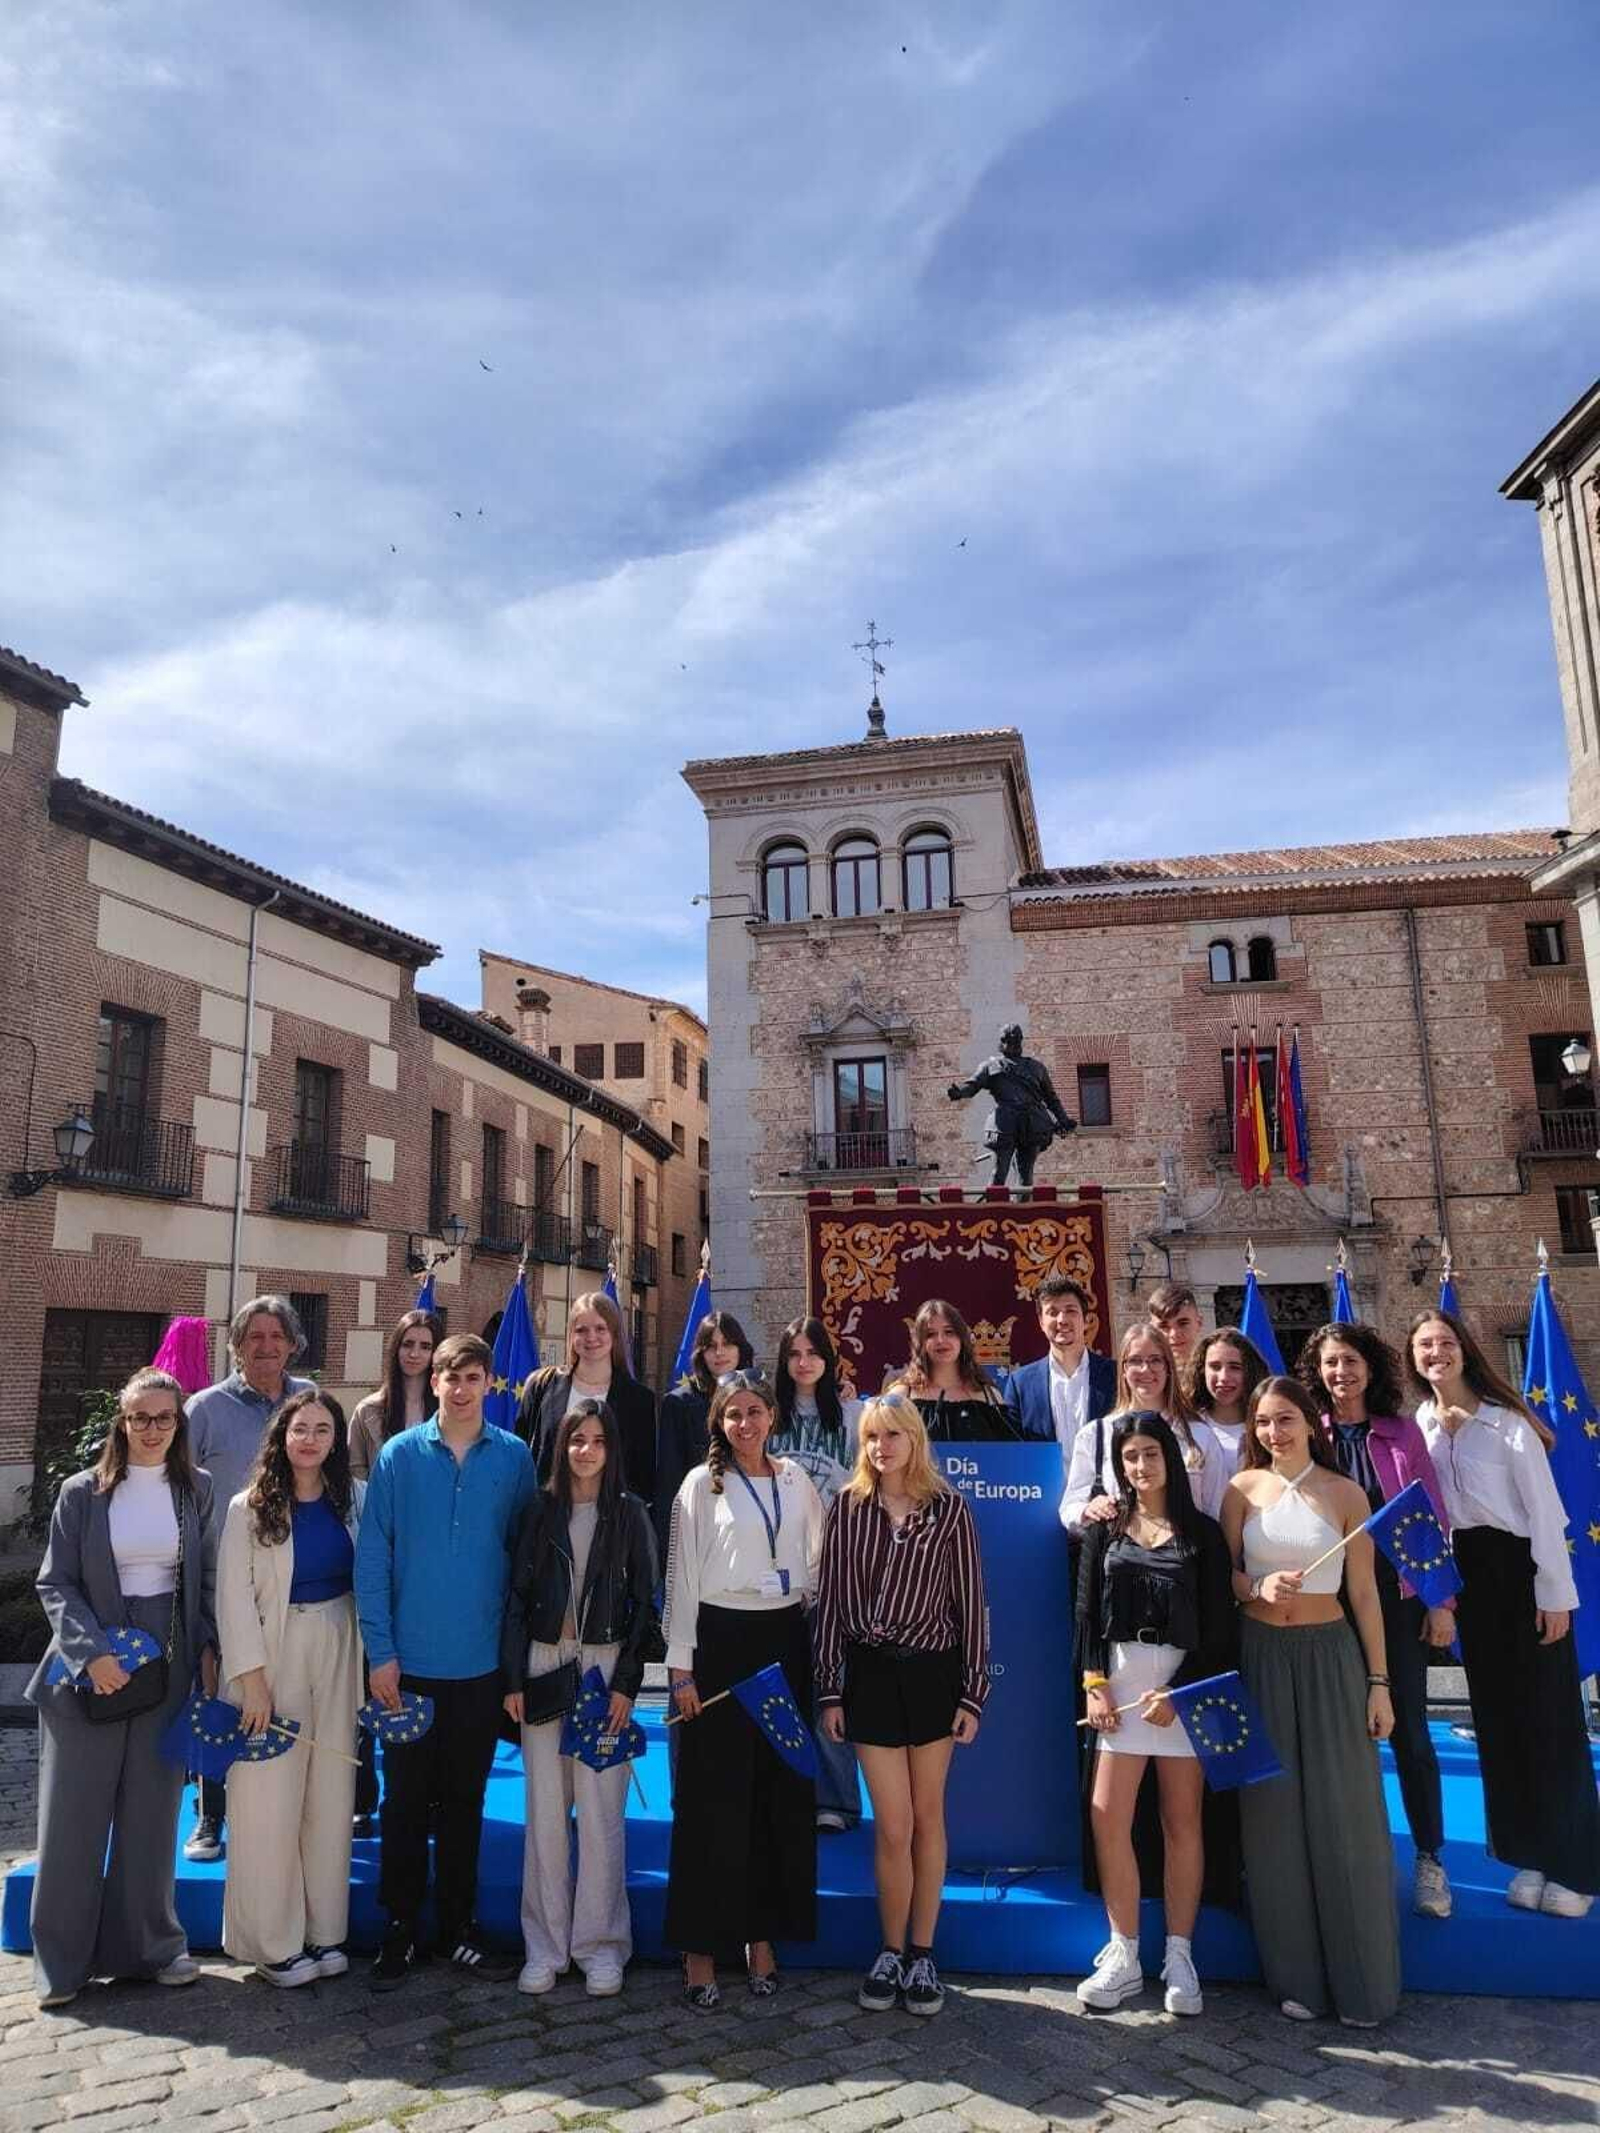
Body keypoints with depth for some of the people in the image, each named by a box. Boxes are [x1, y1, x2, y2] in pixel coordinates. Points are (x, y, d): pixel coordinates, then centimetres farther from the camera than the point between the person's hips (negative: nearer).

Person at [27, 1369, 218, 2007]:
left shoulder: (197, 1491, 1)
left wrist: (208, 1646, -4)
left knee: (152, 1812, 10)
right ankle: (62, 1959, 22)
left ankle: (149, 1944, 25)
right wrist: (90, 1652, -15)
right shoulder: (83, 1493, -4)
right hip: (88, 1668, -1)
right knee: (75, 1815, 7)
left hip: (168, 1668, 2)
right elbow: (55, 1583, -4)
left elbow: (208, 1579, 6)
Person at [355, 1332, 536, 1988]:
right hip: (409, 1662, -1)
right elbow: (372, 1557, -4)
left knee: (465, 1799, 14)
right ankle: (399, 1930, 26)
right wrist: (380, 1651, -8)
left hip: (481, 1662, 1)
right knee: (406, 1800, 10)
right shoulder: (399, 1455, -5)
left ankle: (457, 1927, 29)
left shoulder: (514, 1458, -2)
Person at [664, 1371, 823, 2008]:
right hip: (721, 1639, -3)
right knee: (714, 1796, 1)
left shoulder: (796, 1480, 7)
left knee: (782, 1791, 9)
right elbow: (682, 1577, -3)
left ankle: (762, 1934, 24)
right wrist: (681, 1666, -6)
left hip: (785, 1639, 3)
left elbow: (816, 1564, 11)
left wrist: (820, 1650, 5)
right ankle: (701, 1945, 14)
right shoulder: (702, 1484, -2)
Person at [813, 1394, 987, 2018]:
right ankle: (891, 1952, 22)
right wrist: (829, 1690, 1)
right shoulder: (847, 1507, -1)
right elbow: (829, 1599, 2)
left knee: (928, 1817, 10)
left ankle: (922, 1955, 25)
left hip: (932, 1673, 0)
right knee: (893, 1826, 2)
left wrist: (973, 1692, -2)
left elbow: (970, 1603, 0)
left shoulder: (949, 1509, -3)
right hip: (870, 1673, 0)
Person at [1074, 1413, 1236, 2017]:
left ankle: (1180, 1958, 17)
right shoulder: (1105, 1530, 9)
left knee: (1182, 1821, 4)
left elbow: (1218, 1626, -1)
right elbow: (1087, 1612, 7)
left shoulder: (1202, 1533, 3)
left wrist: (1178, 1692, -10)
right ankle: (1123, 1956, 8)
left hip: (1185, 1681, -1)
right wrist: (1094, 1683, -5)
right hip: (1118, 1678, 2)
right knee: (1107, 1816, -5)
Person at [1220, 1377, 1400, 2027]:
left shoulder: (1345, 1493, -2)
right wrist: (1258, 1588, -17)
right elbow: (1222, 1573, 4)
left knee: (1342, 1812, 3)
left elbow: (1364, 1592, 0)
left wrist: (1379, 1683, -1)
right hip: (1261, 1655, 1)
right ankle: (1297, 1975, 20)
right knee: (1275, 1812, 7)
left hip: (1331, 1655, -1)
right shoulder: (1243, 1488, 0)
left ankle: (1361, 1979, 18)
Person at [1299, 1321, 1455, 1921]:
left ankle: (1430, 1860, 21)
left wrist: (1441, 1601, -2)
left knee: (1408, 1729, 5)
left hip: (1397, 1595, 0)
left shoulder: (1402, 1432, 1)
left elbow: (1433, 1519, 2)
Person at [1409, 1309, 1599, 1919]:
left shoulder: (1504, 1420, -10)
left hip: (1519, 1568, -5)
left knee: (1547, 1714, 2)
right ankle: (1529, 1857, 24)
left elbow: (1543, 1507, -10)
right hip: (1464, 1573, 5)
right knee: (1496, 1716, 11)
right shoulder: (1419, 1426, 3)